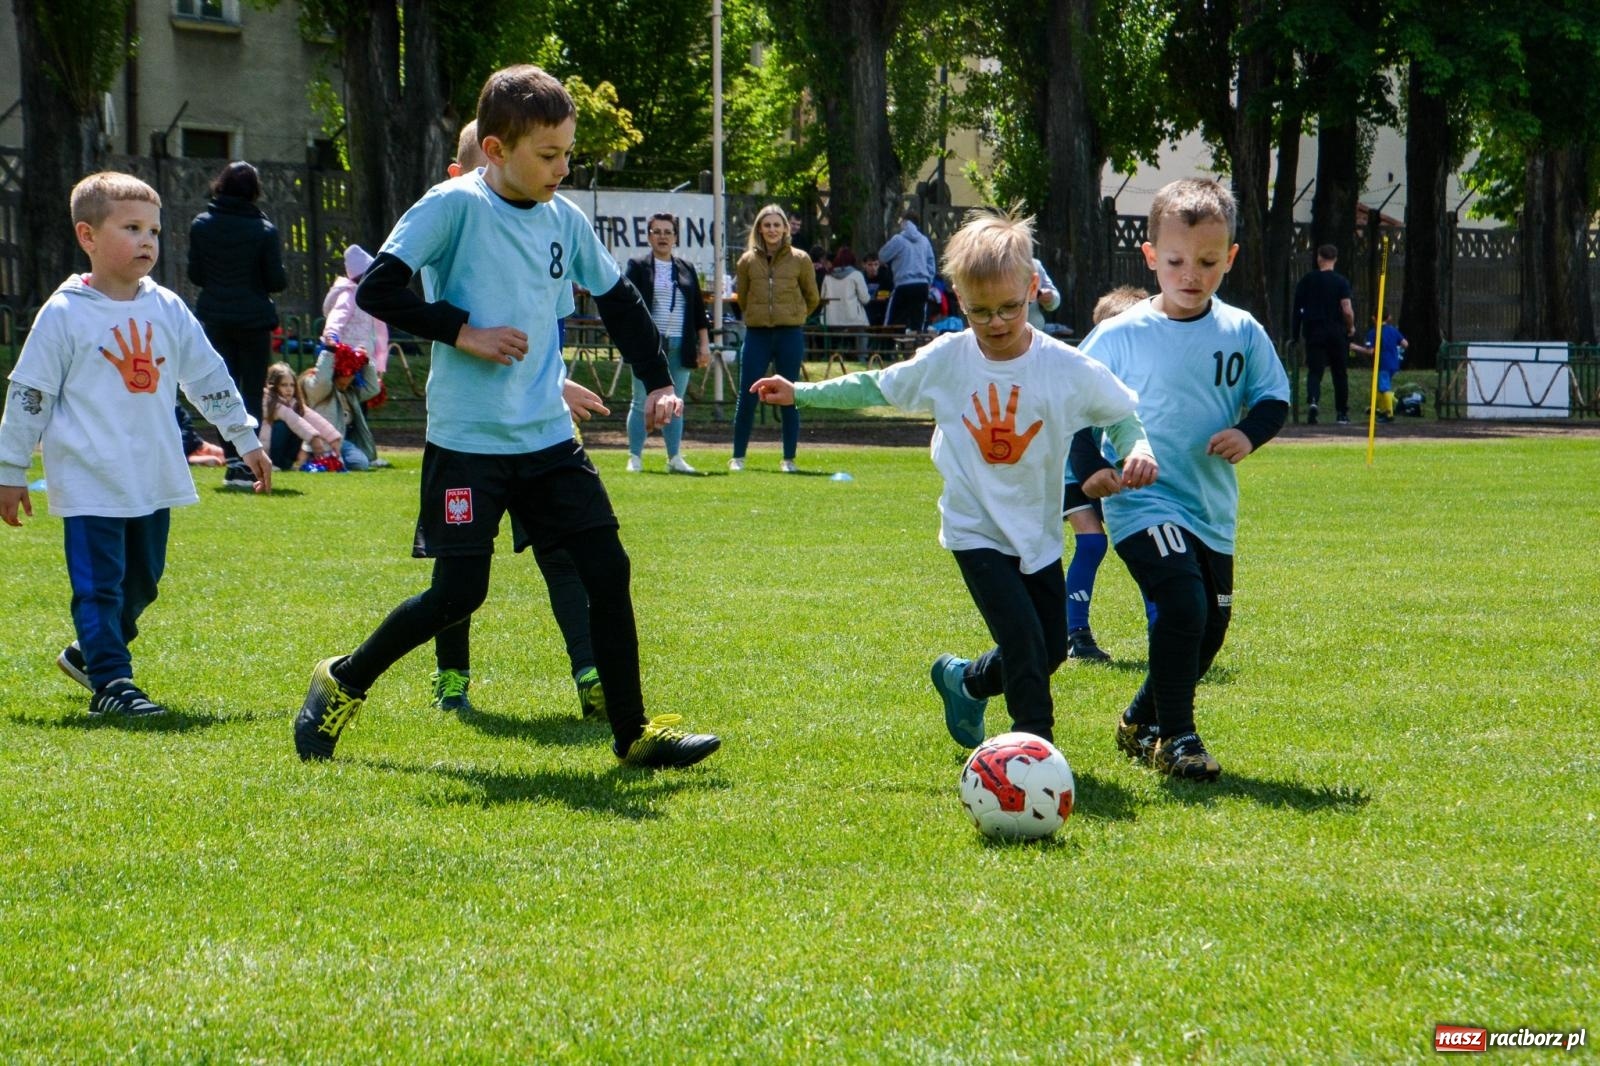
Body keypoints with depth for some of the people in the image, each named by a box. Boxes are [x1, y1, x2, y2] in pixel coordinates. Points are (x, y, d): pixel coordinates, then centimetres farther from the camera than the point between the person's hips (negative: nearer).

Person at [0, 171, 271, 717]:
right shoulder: (65, 314, -7)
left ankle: (90, 653, 32)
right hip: (90, 481, -6)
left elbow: (209, 378, 17)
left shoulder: (168, 310, 7)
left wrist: (245, 440, 17)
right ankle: (111, 682, -1)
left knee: (142, 580, 14)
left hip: (154, 481, 6)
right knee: (99, 583, -7)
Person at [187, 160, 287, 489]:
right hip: (254, 319, -2)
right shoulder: (263, 230, -11)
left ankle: (233, 460, 4)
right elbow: (277, 280, -8)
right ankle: (247, 464, -4)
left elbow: (194, 273, 2)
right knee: (252, 393, 4)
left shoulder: (201, 225, -3)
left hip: (214, 317, 2)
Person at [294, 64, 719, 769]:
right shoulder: (453, 206, -11)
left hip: (549, 439, 6)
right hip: (468, 442, -6)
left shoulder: (564, 220, 7)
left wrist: (658, 381, 14)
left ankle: (633, 734, 7)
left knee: (607, 569, -1)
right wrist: (462, 332, -17)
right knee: (458, 593, -5)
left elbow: (618, 300, 22)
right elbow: (377, 289, -15)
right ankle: (342, 683, 17)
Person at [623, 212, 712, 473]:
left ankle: (675, 458, 11)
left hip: (679, 347, 3)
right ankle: (635, 458, 3)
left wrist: (704, 345, 9)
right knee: (641, 403, -1)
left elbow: (699, 311, 14)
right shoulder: (638, 266, 2)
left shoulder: (687, 269, 14)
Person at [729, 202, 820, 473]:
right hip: (756, 334, 1)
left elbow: (812, 298, 12)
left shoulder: (799, 260, 1)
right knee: (746, 397, -1)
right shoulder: (748, 261, 4)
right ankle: (738, 456, 9)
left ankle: (789, 459, 10)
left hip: (790, 335, -1)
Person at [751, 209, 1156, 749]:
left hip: (1038, 535, 3)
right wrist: (800, 393, 8)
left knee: (1051, 650, 10)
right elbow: (876, 386, 7)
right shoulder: (946, 359, -9)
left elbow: (1121, 414, 0)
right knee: (1024, 641, -17)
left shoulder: (1068, 369, -11)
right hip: (976, 531, -2)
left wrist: (1138, 449, -21)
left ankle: (965, 682, 36)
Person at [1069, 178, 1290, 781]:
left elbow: (1274, 397, 10)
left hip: (1213, 511, 6)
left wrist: (1250, 432, -11)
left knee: (1210, 627, 14)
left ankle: (1141, 722, 36)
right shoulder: (1121, 336, -9)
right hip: (1144, 505, -5)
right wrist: (1090, 469, -16)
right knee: (1182, 606, -24)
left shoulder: (1242, 334, 2)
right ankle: (1175, 736, -11)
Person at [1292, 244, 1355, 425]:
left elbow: (1297, 309, 7)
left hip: (1313, 332, 1)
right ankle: (1342, 413, 17)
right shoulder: (1341, 281, -5)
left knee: (1314, 371, -1)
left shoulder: (1307, 281, 3)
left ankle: (1313, 400, -29)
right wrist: (1351, 327, 6)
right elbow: (1347, 310, -13)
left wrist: (1297, 333, 19)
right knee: (1340, 374, 12)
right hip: (1337, 333, -1)